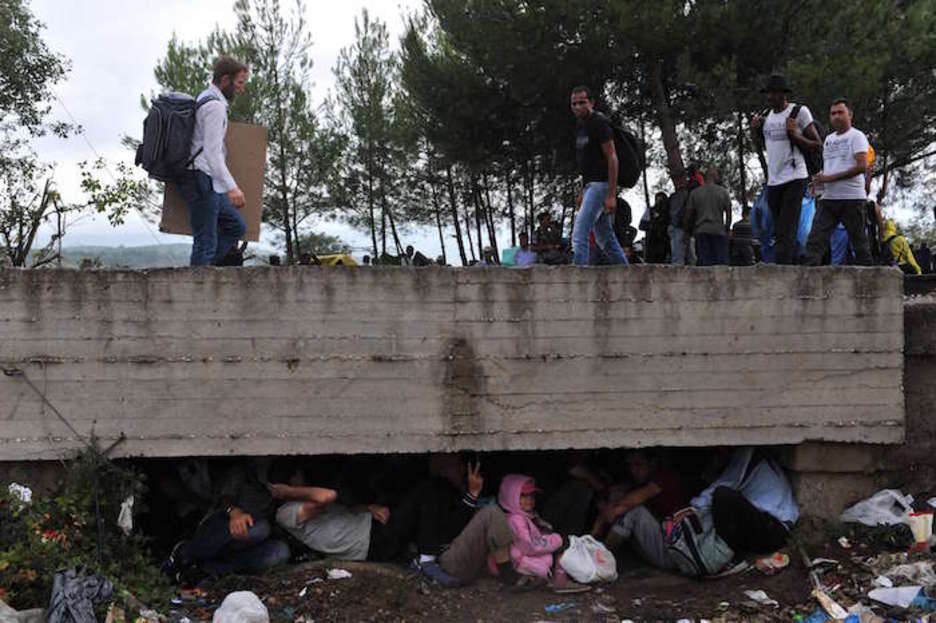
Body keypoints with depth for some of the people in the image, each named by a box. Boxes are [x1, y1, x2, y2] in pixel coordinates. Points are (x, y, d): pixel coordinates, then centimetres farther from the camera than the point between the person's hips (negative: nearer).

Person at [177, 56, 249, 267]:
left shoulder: (203, 100, 19)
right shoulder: (215, 105, -14)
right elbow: (212, 151, -23)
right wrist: (231, 187, -29)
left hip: (208, 184, 10)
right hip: (202, 180, -10)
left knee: (236, 225, 13)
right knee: (206, 241, -7)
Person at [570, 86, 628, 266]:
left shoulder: (599, 123, -10)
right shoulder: (581, 126, 18)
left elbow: (612, 158, -15)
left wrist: (611, 195, -21)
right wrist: (581, 192, 19)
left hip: (600, 184, -10)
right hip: (590, 185, 10)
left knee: (579, 234, -18)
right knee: (605, 238, 13)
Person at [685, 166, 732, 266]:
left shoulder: (695, 192, 7)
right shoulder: (723, 192, 3)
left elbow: (688, 214, 8)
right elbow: (728, 214, 4)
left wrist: (687, 229, 19)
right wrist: (727, 228, 16)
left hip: (701, 231, 2)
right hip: (719, 231, -2)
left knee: (704, 262, -1)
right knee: (721, 262, 0)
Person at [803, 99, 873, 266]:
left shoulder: (856, 136, -4)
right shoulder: (829, 139, 19)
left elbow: (862, 166, -16)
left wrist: (830, 177, -19)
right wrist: (819, 179, 4)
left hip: (852, 198, -6)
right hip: (828, 198, 6)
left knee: (859, 242, 2)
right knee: (815, 240, -8)